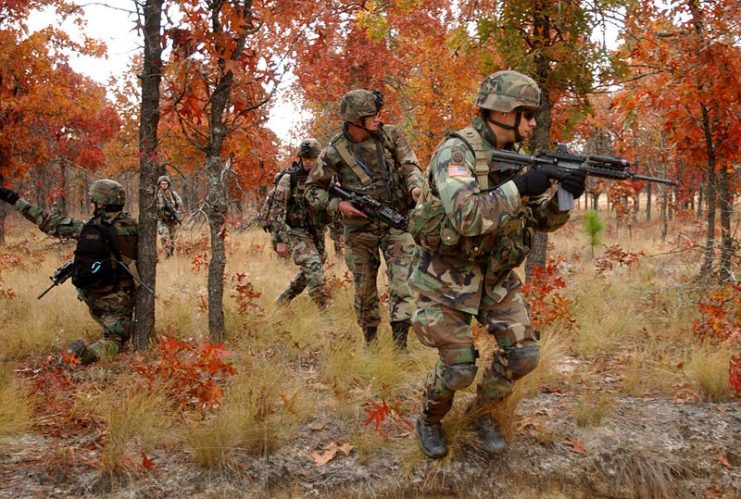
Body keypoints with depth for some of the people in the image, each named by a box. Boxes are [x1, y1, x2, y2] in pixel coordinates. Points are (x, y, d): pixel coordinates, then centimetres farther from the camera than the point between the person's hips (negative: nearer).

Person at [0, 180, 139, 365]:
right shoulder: (132, 226, -10)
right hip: (117, 299, -3)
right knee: (114, 339, 2)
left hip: (91, 295, 3)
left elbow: (51, 223, 0)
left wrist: (15, 200, 7)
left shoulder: (87, 227, -7)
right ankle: (89, 353, -23)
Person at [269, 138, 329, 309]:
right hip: (296, 232, -6)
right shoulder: (288, 178, -11)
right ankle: (323, 309, -18)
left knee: (309, 271, 15)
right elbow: (277, 211, -13)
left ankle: (284, 299, 34)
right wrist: (280, 240, -18)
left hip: (316, 232, 7)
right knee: (314, 267, -21)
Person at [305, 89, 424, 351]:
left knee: (402, 283, -10)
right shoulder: (334, 152, -9)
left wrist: (416, 186, -25)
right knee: (364, 289, 11)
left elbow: (410, 165, -3)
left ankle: (400, 345, -7)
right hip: (360, 229, 0)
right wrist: (337, 205, -16)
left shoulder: (390, 136, -5)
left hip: (396, 223, 0)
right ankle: (370, 342, 30)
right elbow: (312, 190, 0)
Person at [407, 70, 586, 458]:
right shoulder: (455, 151, -21)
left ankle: (481, 412, 23)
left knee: (523, 354, -1)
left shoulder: (516, 157, 2)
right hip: (447, 276, -6)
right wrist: (521, 187, -34)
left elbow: (542, 221, 6)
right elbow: (468, 217, -35)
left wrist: (564, 195, -14)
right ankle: (430, 419, 25)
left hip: (496, 274, 7)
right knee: (459, 368, -5)